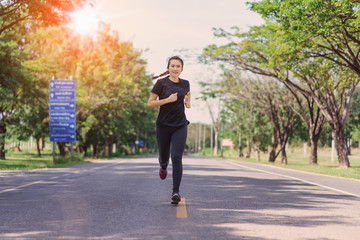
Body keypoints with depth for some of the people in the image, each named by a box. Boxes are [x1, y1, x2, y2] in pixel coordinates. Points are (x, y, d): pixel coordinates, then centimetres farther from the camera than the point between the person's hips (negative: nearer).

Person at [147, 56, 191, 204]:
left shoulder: (185, 84, 6)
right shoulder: (161, 83, -6)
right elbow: (150, 103, -7)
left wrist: (187, 102, 9)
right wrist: (168, 99, -18)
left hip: (180, 126, 1)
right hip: (163, 125, -1)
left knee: (176, 157, -13)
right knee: (164, 156, 13)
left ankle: (176, 192, -12)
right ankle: (163, 166, 52)